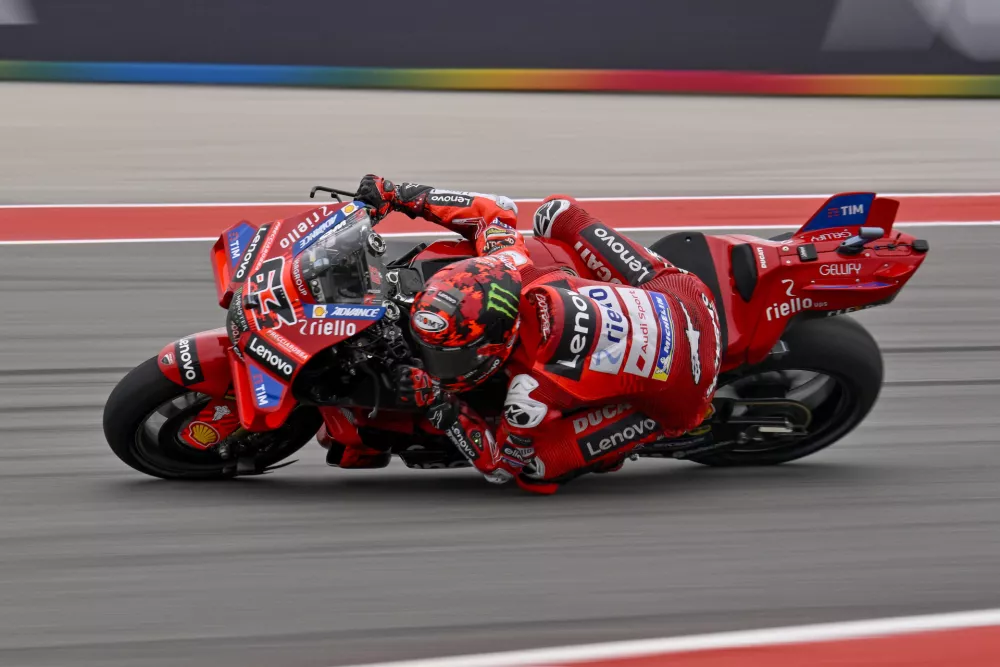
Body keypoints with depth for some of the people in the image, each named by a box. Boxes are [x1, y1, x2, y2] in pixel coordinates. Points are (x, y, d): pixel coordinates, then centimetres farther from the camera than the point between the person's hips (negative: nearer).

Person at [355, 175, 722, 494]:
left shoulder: (531, 394, -34)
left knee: (535, 468, -12)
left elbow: (501, 465, -14)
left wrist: (440, 408, -24)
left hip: (680, 396, -6)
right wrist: (401, 195, 1)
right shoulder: (511, 267, -19)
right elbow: (495, 209, 5)